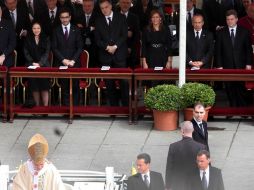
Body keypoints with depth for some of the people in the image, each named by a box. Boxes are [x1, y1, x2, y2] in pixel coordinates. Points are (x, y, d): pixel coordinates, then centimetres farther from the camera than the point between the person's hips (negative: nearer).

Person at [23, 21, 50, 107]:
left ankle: (45, 106, -11)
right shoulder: (28, 39, 8)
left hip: (44, 65, -1)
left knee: (44, 86, -10)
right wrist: (33, 63, -9)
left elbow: (46, 53, 1)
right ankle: (37, 105, -3)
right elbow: (26, 53, 5)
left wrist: (40, 63, -12)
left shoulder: (45, 39, 7)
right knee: (34, 87, -7)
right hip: (32, 66, 1)